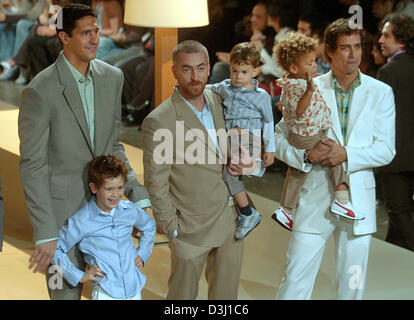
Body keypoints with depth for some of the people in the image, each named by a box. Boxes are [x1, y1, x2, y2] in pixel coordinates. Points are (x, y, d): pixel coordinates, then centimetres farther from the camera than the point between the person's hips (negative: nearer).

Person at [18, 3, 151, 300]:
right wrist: (45, 233, -16)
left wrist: (137, 192, 0)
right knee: (67, 292, 7)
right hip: (62, 210, -5)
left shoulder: (112, 77, 2)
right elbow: (32, 166, -14)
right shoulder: (40, 90, -17)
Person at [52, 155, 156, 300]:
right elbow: (55, 249, -3)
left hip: (134, 290, 4)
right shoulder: (81, 221, -9)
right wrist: (79, 276, -6)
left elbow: (149, 226, 26)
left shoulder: (129, 210, 4)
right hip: (105, 293, -4)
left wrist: (142, 254, 14)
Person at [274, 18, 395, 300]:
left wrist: (346, 154, -17)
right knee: (296, 279, -2)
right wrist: (306, 154, -14)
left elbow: (386, 149, -2)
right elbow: (280, 137, 5)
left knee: (352, 285, 9)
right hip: (316, 197, -1)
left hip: (359, 199, 1)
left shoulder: (380, 93, 3)